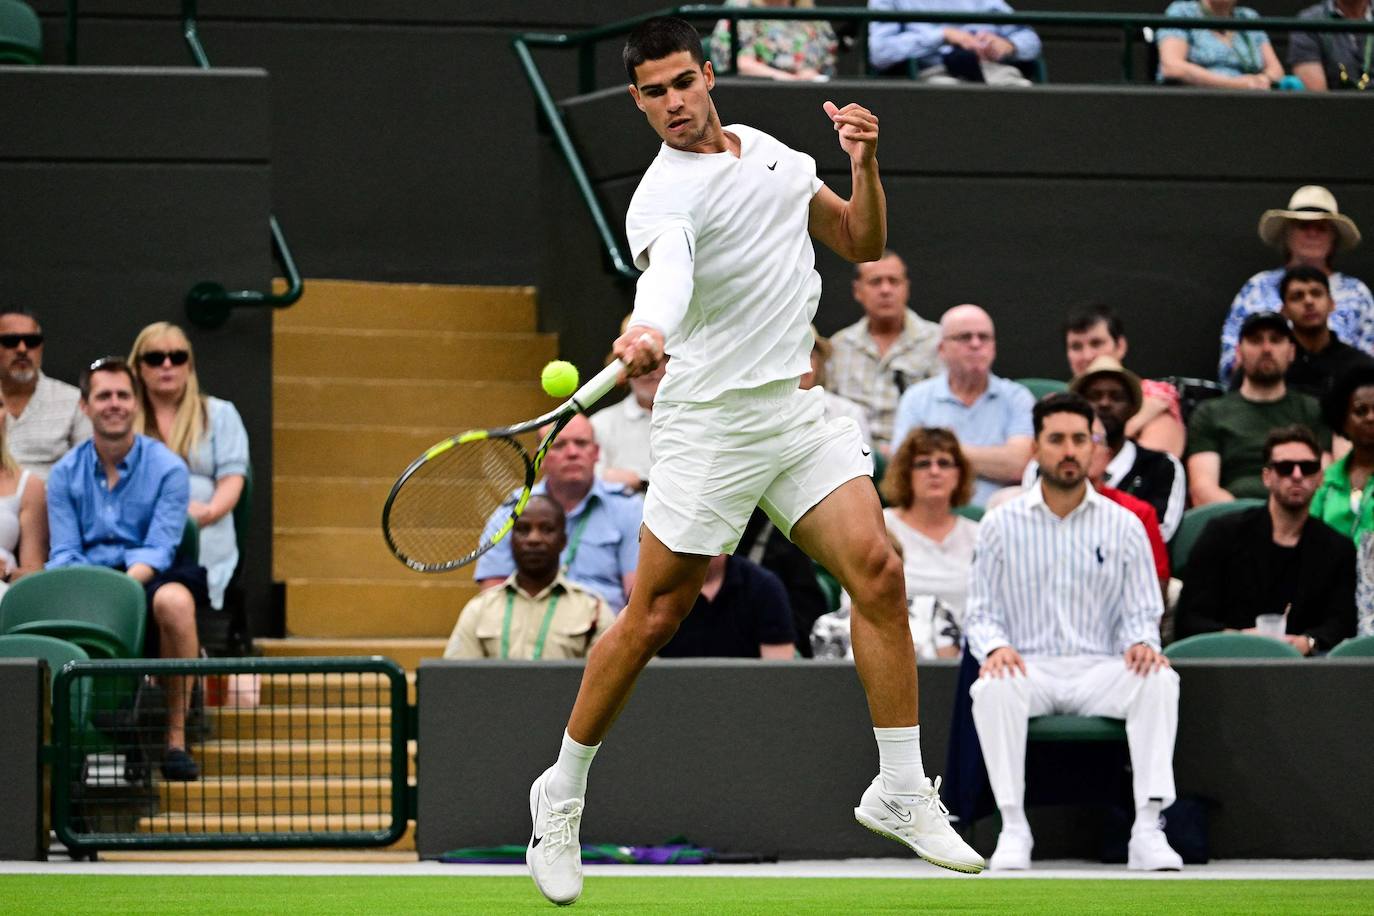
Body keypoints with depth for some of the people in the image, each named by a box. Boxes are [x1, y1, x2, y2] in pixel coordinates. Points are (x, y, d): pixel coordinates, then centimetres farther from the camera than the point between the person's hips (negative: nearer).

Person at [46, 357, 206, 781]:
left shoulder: (167, 468, 1)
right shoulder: (65, 474, 11)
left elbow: (159, 549, -8)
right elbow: (64, 553, 5)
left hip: (147, 579, -2)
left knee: (174, 600, -39)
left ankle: (176, 738, -28)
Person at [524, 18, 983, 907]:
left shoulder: (770, 149, 10)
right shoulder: (663, 193, -14)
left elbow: (863, 244, 17)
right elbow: (667, 265, -37)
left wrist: (866, 163, -2)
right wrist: (649, 332, -59)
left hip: (798, 409, 6)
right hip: (709, 423, -6)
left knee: (877, 570, -9)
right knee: (655, 619, -2)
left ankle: (902, 793, -1)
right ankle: (562, 795, 16)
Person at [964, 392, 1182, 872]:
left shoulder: (1124, 526, 9)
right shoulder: (1001, 525, 7)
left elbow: (1142, 611, 9)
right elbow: (980, 611, 6)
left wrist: (1142, 642, -15)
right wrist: (994, 647, -16)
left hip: (1099, 669, 1)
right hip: (1029, 666, -1)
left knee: (1160, 681, -31)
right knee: (993, 687, -36)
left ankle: (1147, 828, -35)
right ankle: (1013, 827, -33)